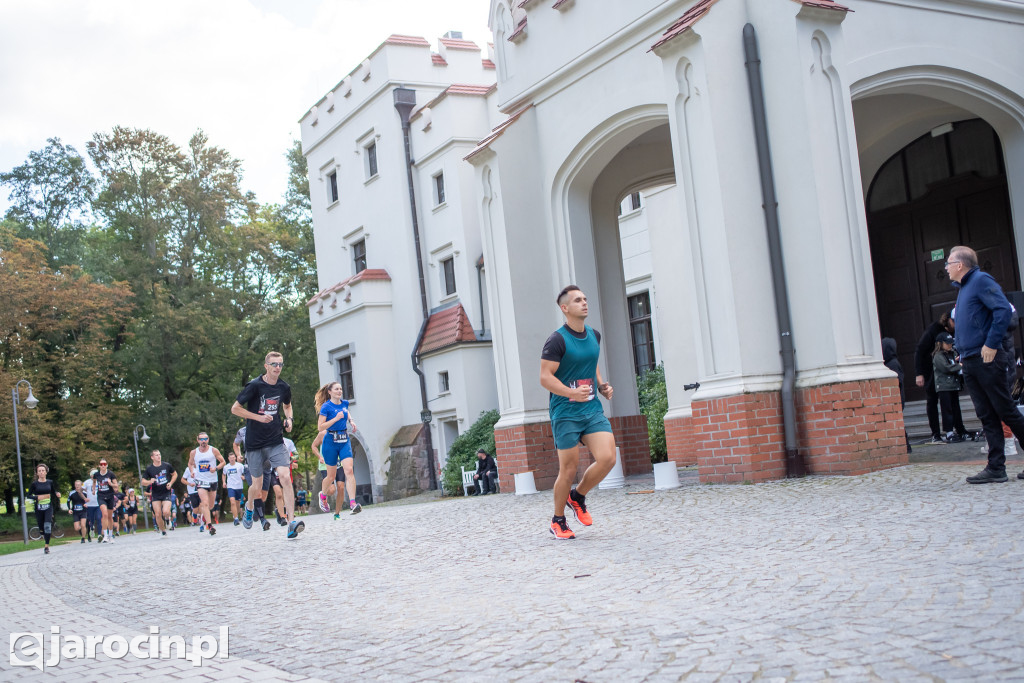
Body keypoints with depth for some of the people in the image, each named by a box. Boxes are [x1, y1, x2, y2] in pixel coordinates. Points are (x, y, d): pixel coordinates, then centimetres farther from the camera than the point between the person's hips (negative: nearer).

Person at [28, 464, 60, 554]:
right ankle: (45, 537, 42)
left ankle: (46, 546, -14)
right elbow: (29, 495, -1)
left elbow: (53, 492, 16)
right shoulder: (34, 484, -2)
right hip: (39, 508, 0)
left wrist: (57, 494, -6)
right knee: (41, 526, 8)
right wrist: (38, 497, -17)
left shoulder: (50, 482, 4)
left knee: (47, 525, -16)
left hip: (48, 507, 0)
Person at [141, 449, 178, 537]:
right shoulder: (149, 469, -2)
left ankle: (170, 516, 16)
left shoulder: (167, 465, -2)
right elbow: (143, 482, 1)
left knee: (166, 512, -21)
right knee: (158, 515, -3)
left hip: (166, 493, -1)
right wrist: (150, 482, -21)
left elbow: (175, 474, 14)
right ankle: (163, 531, 19)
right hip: (156, 495, 1)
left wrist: (170, 483, -2)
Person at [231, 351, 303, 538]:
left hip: (276, 441, 2)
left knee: (285, 477, -16)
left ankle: (292, 523, -19)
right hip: (255, 442, -2)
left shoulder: (284, 387, 2)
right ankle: (249, 507, 43)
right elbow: (235, 408, -7)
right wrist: (259, 417, -16)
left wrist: (288, 419, 3)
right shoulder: (255, 386, -11)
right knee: (258, 484, 8)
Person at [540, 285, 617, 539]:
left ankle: (578, 497, 16)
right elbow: (545, 377, -14)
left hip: (593, 409, 6)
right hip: (565, 413, -5)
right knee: (569, 469, -1)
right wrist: (572, 392, -27)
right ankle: (558, 522, 21)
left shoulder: (594, 335, 10)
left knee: (607, 458, -12)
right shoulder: (557, 340, -11)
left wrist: (602, 385, 10)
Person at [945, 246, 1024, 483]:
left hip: (987, 360, -9)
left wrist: (992, 344, -19)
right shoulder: (964, 288, 20)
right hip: (970, 363, 9)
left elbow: (1004, 310, -19)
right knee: (987, 417, 6)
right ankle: (996, 468, 6)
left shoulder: (981, 280, -8)